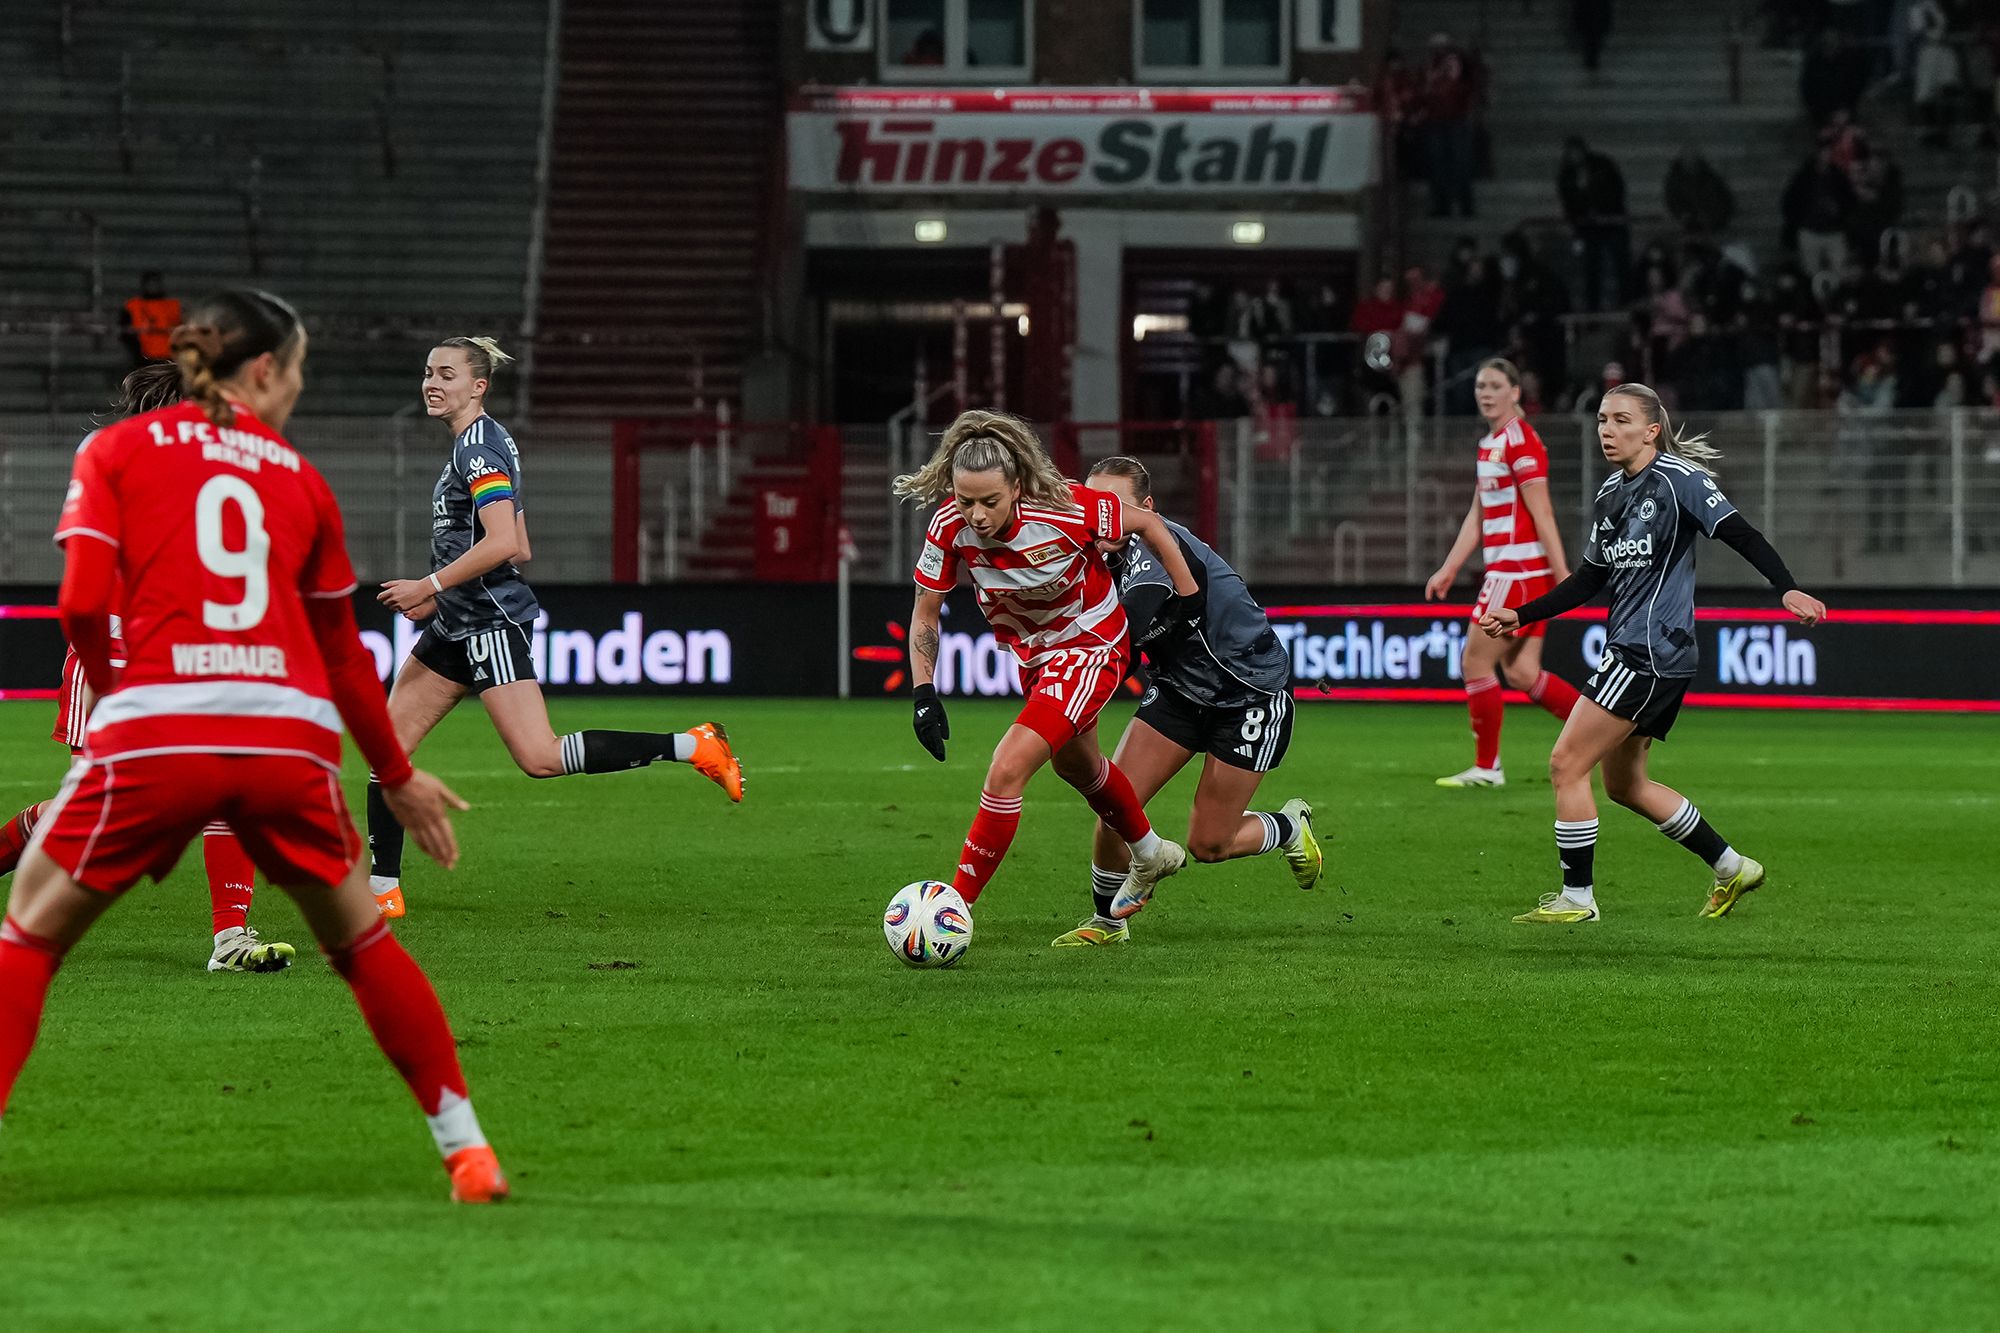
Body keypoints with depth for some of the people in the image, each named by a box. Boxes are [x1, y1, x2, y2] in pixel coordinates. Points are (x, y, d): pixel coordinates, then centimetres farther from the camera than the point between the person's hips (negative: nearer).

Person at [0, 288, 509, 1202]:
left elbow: (83, 602, -2)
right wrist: (398, 776, 37)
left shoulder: (115, 450, 10)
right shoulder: (301, 480, 17)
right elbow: (345, 657, 24)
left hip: (156, 732, -2)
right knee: (358, 936, 22)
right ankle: (466, 1149, 19)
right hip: (291, 736, 2)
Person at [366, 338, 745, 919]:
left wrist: (430, 585, -18)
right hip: (459, 626, 10)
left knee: (540, 757, -18)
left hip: (491, 625, -10)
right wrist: (439, 595, 21)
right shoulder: (473, 445, 17)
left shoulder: (480, 447, -13)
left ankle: (692, 746, -13)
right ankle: (381, 890, 10)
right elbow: (517, 547, 21)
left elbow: (502, 543, -24)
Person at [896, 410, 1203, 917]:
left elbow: (1148, 524, -16)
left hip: (1090, 643, -6)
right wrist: (924, 695, -20)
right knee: (1075, 765, 29)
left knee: (1006, 772, -20)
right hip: (1032, 652, 6)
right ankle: (1151, 855, 56)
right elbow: (924, 614, -11)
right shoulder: (950, 526, -24)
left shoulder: (1066, 509, -34)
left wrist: (1188, 595, -7)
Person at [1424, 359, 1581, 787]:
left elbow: (1541, 512, -16)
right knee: (1520, 673, 5)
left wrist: (1561, 571, -19)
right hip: (1505, 571, 9)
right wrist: (1448, 570, 21)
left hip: (1521, 569, -9)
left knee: (1475, 661, -5)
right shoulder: (1489, 444, 18)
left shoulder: (1519, 440, -11)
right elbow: (1477, 516, 22)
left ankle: (1487, 767, 3)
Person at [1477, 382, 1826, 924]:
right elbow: (1588, 579, 22)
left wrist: (1788, 588, -32)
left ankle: (1577, 897, 0)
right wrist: (1519, 616, 16)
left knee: (1566, 766, -9)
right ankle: (1731, 868, 28)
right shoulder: (1610, 494, 14)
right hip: (1629, 650, 10)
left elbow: (1741, 534, -18)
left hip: (1653, 651, -10)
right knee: (1624, 783, 17)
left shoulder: (1678, 478, -11)